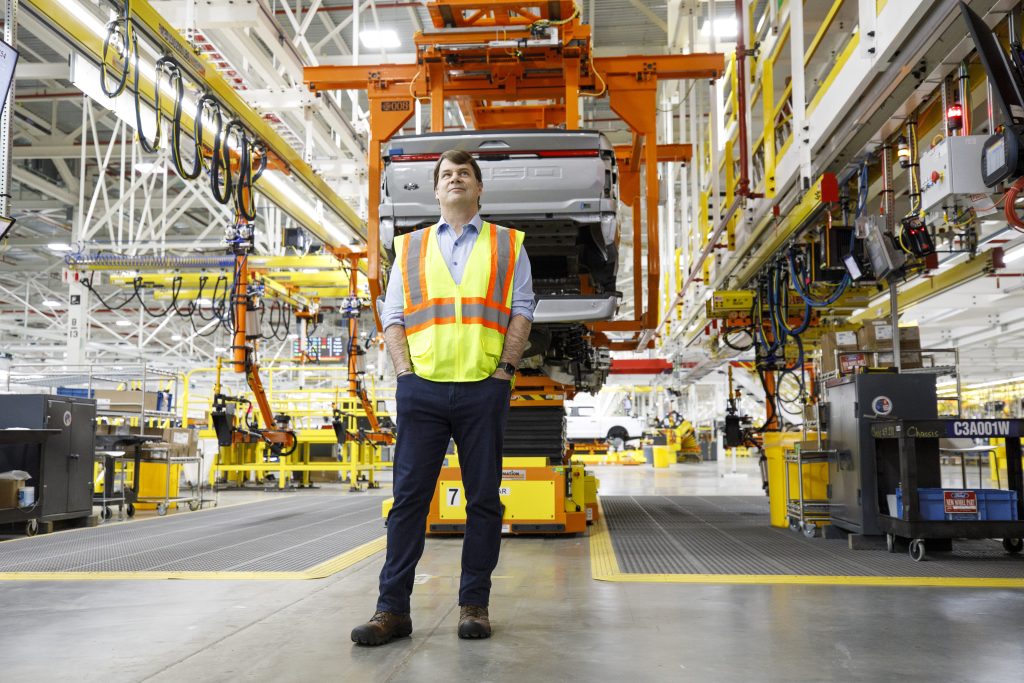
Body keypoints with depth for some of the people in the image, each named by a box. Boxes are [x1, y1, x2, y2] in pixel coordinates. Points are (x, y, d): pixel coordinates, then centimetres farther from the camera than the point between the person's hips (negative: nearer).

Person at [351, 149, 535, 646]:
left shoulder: (508, 246, 13)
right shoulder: (409, 247, 17)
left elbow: (521, 312, 6)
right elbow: (392, 316, 12)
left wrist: (504, 370, -6)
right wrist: (405, 372, -2)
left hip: (483, 389, -1)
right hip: (422, 387, 1)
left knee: (483, 498, 3)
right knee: (409, 496, 0)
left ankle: (474, 605, 13)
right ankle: (393, 609, 5)